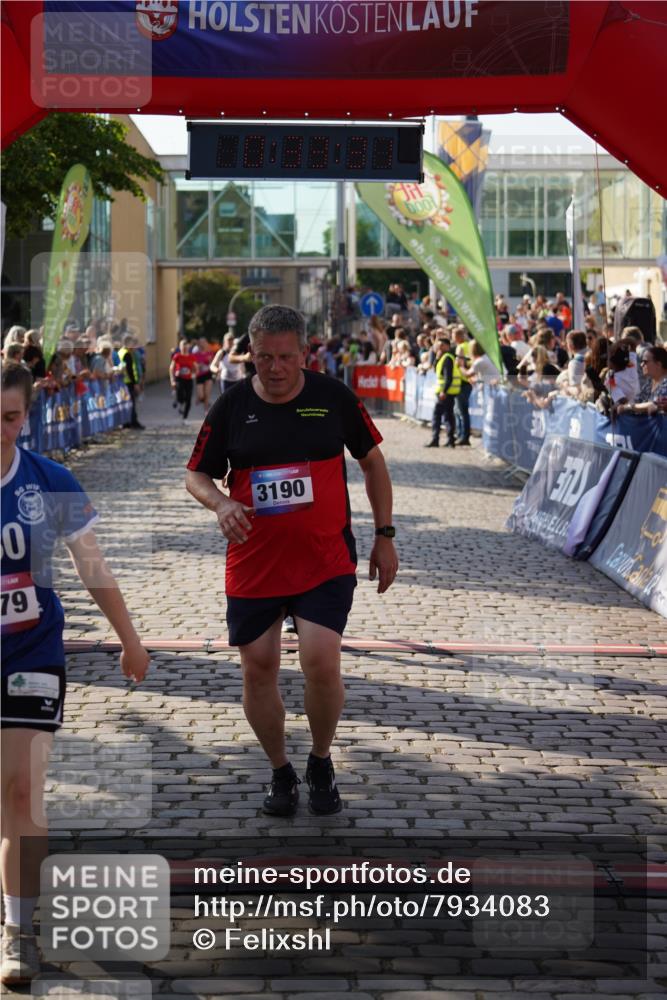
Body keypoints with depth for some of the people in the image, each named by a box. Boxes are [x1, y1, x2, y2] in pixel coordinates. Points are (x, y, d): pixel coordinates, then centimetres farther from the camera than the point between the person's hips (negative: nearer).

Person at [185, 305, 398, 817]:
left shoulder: (333, 396, -2)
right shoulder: (231, 406, -1)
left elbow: (373, 462, 9)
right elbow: (196, 475, 7)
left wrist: (384, 535, 8)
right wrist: (221, 503, -16)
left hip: (327, 559, -2)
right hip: (253, 562, 2)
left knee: (321, 662, -14)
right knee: (258, 669, 4)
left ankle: (321, 763, 12)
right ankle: (281, 772, 26)